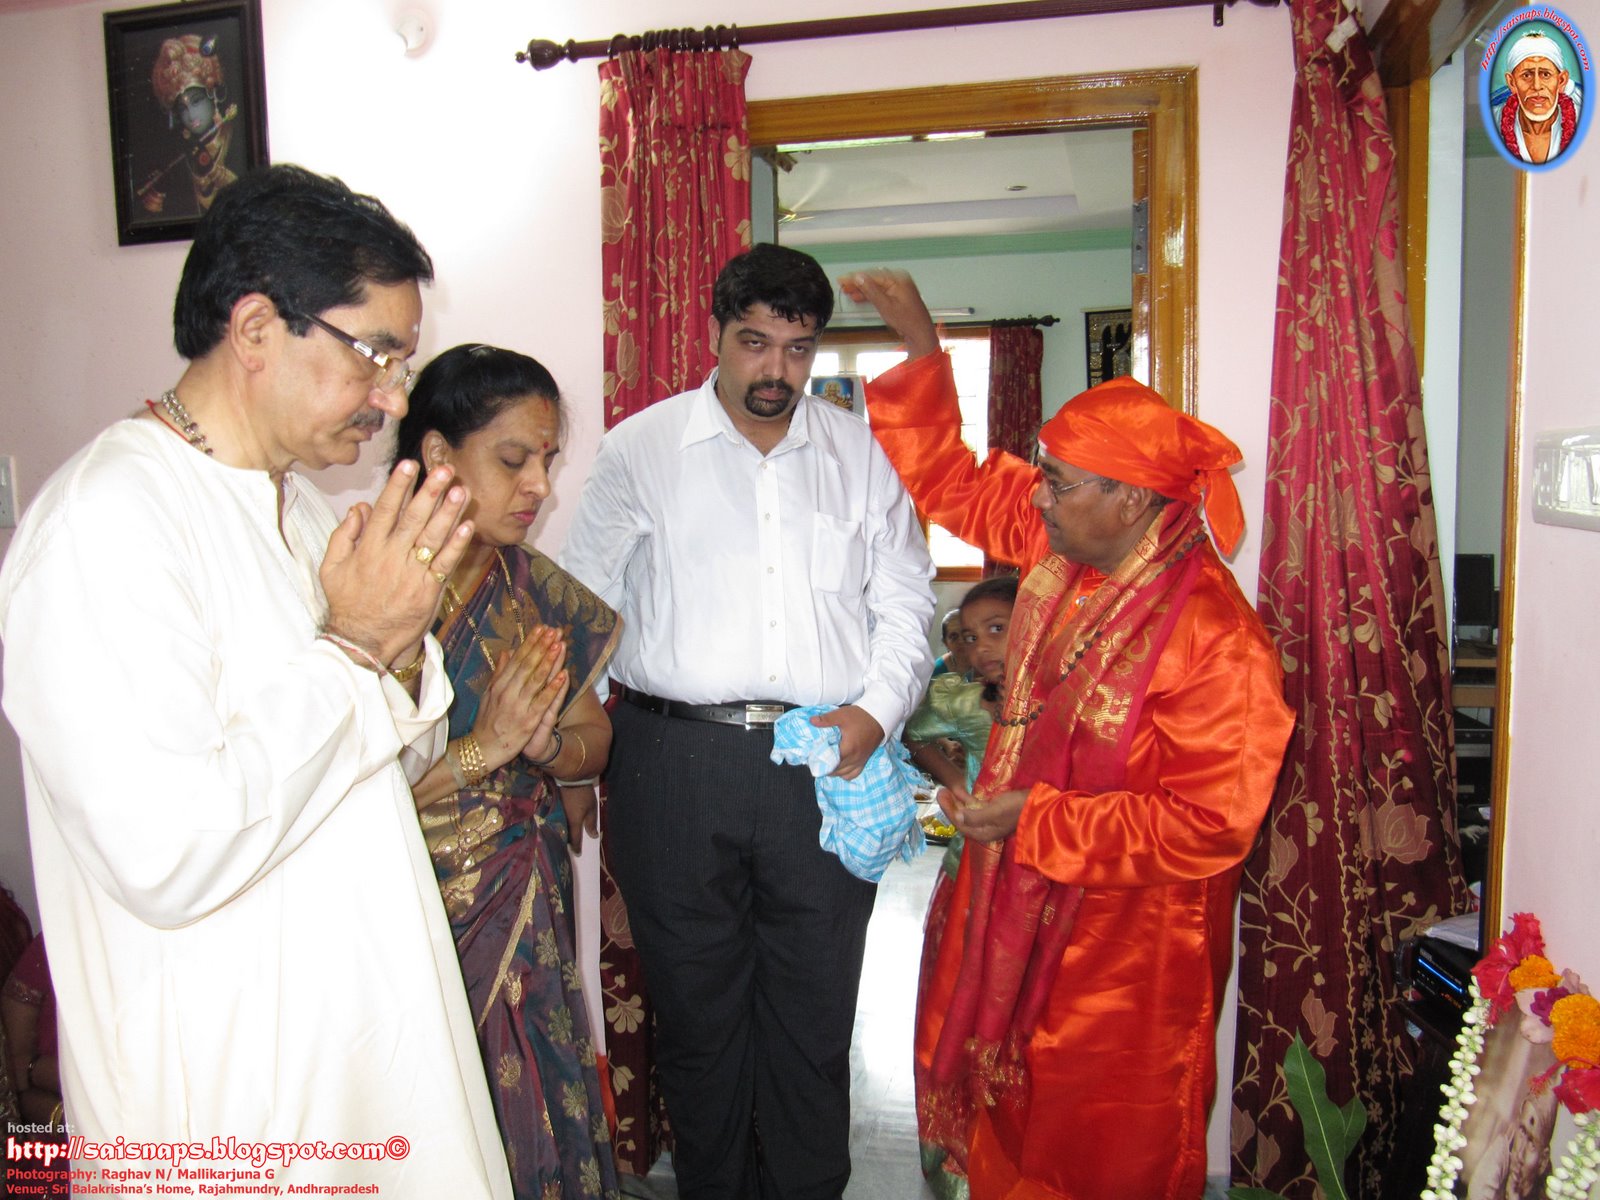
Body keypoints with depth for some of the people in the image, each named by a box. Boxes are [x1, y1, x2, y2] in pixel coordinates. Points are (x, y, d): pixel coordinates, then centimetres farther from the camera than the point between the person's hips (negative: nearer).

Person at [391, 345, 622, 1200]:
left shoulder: (530, 584, 2)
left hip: (526, 914, 5)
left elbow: (595, 738, 4)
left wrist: (548, 747, -16)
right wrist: (480, 751, -25)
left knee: (537, 1117, 15)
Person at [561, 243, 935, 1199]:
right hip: (678, 760, -1)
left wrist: (875, 711, -5)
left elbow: (905, 601, 11)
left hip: (826, 763, 1)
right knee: (696, 1008, 12)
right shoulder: (640, 450, 6)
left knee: (816, 1012, 10)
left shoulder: (862, 455, 10)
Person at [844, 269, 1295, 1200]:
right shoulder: (1060, 548, -5)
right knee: (1007, 1123, 24)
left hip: (1126, 943, -7)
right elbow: (951, 481, 7)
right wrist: (921, 347, -1)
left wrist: (1036, 819, -23)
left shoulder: (1215, 636, -26)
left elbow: (1209, 825, -25)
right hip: (1021, 902, 7)